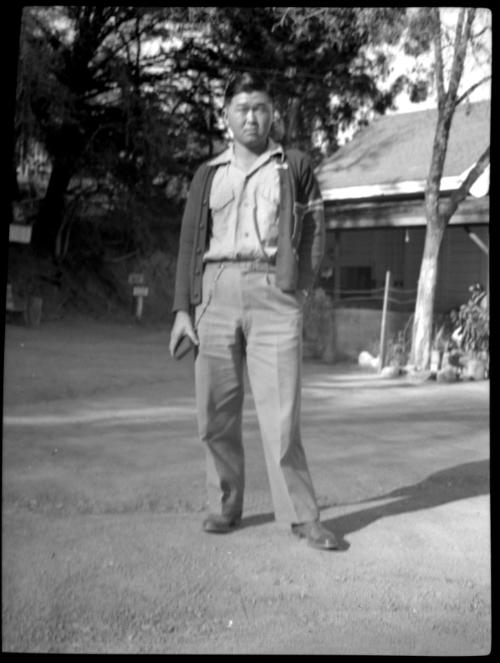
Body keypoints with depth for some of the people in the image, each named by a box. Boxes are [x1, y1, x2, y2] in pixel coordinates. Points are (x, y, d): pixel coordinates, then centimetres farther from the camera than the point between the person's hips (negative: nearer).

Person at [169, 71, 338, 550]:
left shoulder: (295, 167, 14)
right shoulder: (208, 175, 18)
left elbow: (314, 236, 10)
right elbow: (190, 243, 13)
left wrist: (298, 290, -1)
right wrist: (182, 309, 5)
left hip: (273, 290, -2)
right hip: (215, 291, 3)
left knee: (280, 408, -8)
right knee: (216, 411, 2)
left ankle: (302, 516, 1)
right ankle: (224, 507, 16)